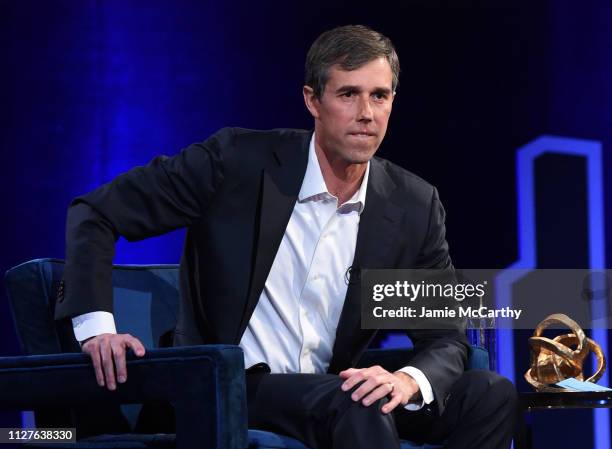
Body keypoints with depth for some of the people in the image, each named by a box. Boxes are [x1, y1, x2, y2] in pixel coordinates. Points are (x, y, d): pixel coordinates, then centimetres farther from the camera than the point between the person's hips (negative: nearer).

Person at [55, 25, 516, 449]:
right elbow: (95, 213, -4)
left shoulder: (416, 206, 1)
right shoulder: (238, 161, -9)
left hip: (336, 391, 5)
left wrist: (410, 380, -23)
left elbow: (448, 340, 2)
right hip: (229, 390, -5)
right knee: (358, 405, -34)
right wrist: (96, 325, -19)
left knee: (491, 394, -16)